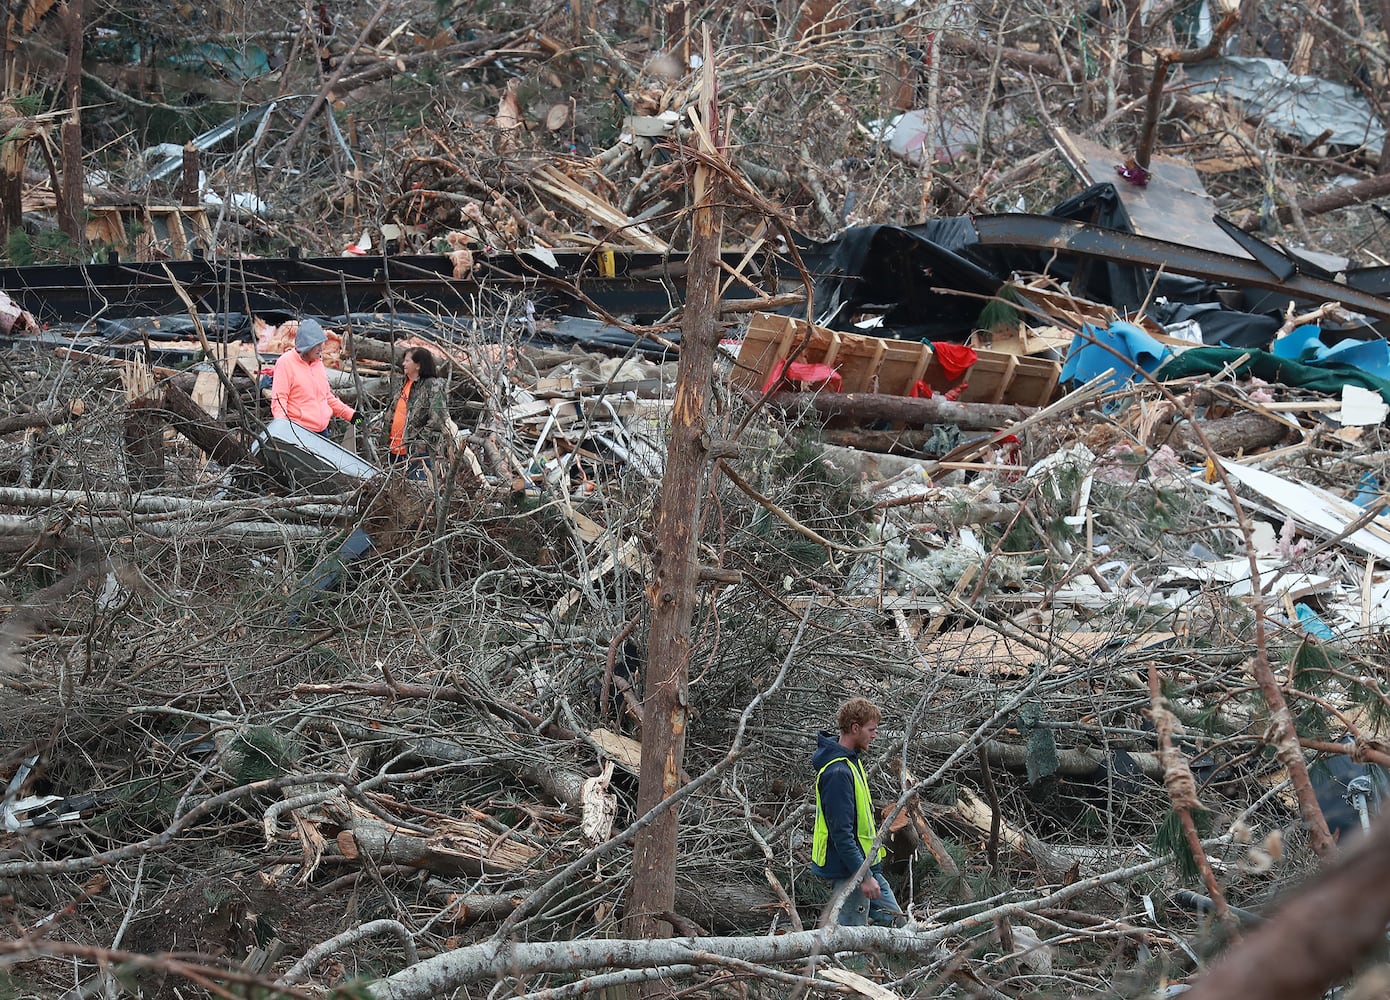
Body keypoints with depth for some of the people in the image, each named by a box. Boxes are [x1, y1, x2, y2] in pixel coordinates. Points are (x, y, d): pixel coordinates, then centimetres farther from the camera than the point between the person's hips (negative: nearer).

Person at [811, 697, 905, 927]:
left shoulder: (852, 761, 10)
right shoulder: (837, 772, -23)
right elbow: (841, 833, -26)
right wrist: (863, 876, -25)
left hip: (866, 864, 10)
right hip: (848, 869, -10)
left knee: (894, 920, 15)